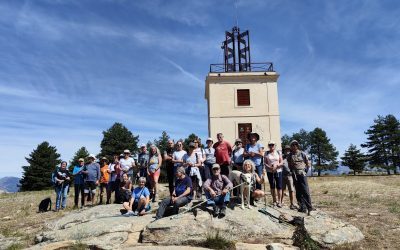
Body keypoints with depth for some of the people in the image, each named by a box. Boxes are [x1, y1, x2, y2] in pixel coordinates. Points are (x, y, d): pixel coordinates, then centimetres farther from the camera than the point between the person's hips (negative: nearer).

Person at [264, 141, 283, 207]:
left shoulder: (278, 153, 7)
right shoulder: (267, 153, 7)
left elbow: (281, 162, 1)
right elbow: (265, 162, 0)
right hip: (270, 172, 1)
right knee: (272, 186, 6)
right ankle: (274, 200, 16)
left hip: (278, 171, -1)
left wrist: (276, 165, -16)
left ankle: (279, 201, -1)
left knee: (279, 186, -6)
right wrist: (269, 167, -16)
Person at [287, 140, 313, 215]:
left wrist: (305, 170, 3)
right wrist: (292, 171, 5)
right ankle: (303, 207, 12)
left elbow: (308, 163, 9)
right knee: (298, 192, 5)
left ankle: (309, 208, -4)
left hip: (302, 174, -3)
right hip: (295, 175, 3)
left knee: (305, 191, -8)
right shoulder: (290, 155, 8)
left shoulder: (302, 154, 2)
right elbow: (289, 165, 16)